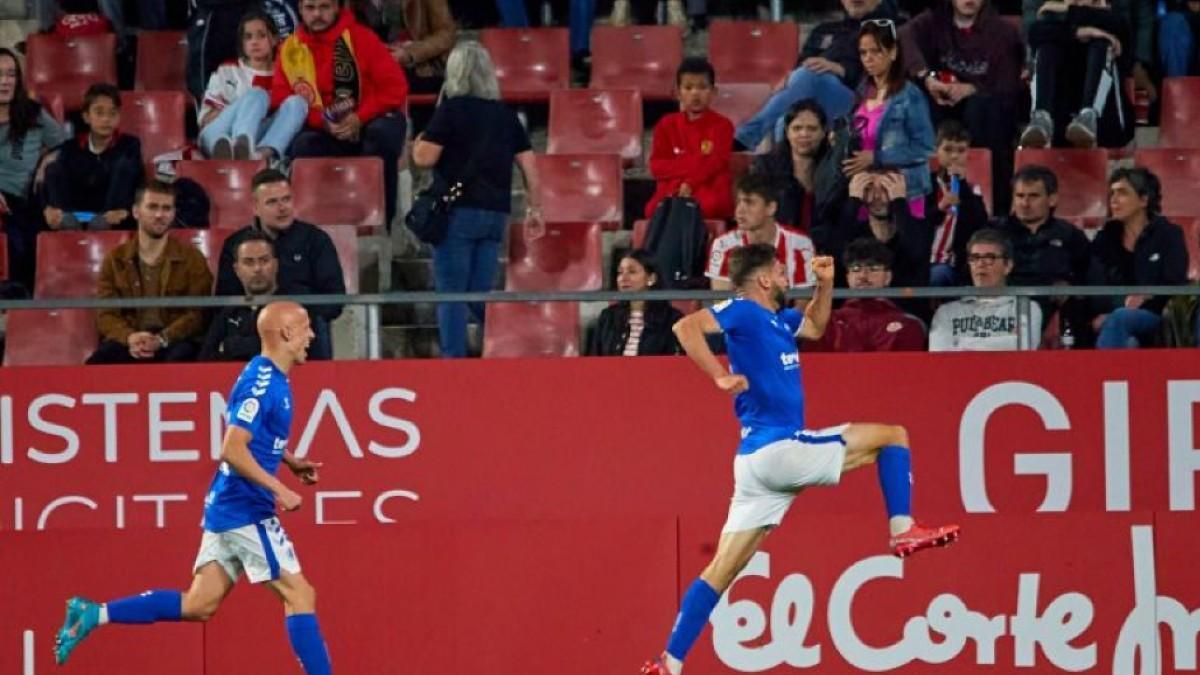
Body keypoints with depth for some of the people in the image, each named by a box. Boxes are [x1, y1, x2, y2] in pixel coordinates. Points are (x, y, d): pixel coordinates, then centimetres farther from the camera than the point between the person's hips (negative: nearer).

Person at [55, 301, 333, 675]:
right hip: (246, 508, -10)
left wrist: (291, 462, 18)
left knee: (198, 605, 9)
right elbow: (232, 449, -24)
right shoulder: (262, 383, -17)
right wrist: (278, 490, -24)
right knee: (299, 595, -6)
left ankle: (92, 615, 8)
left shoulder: (271, 378, 14)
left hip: (227, 505, 10)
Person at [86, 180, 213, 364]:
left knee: (180, 359, -38)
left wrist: (162, 339, -18)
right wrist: (129, 338, -16)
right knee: (97, 364, -31)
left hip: (174, 341, -1)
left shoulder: (192, 258, 8)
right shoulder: (115, 259, 14)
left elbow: (198, 313, 0)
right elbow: (106, 313, 7)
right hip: (127, 341, 2)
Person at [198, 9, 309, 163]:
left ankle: (265, 153, -58)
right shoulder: (226, 72, 24)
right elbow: (205, 120, 14)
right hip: (217, 135, -1)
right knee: (257, 95, -27)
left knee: (296, 102, -23)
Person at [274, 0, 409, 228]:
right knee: (303, 145, -29)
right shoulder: (290, 49, 2)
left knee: (383, 133, -34)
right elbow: (281, 100, -4)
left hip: (369, 124, -2)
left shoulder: (360, 37, -6)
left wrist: (359, 118, -22)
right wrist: (323, 121, -19)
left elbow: (395, 86, -10)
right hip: (324, 133, 2)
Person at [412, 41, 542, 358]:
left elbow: (424, 157, -9)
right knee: (481, 295, 12)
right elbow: (529, 165, 10)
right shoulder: (505, 113, 11)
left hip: (459, 212, -5)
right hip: (496, 213, 5)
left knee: (451, 295, -1)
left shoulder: (451, 109, -6)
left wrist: (418, 142, 13)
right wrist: (534, 209, 17)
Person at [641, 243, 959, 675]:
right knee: (892, 436, 1)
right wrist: (721, 376, -27)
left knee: (721, 570, 5)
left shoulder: (776, 319, 18)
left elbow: (815, 327, 38)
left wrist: (824, 284, 23)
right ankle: (903, 531, -3)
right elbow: (686, 326, -22)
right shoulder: (744, 313, -8)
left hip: (758, 461, 9)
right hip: (778, 449, -9)